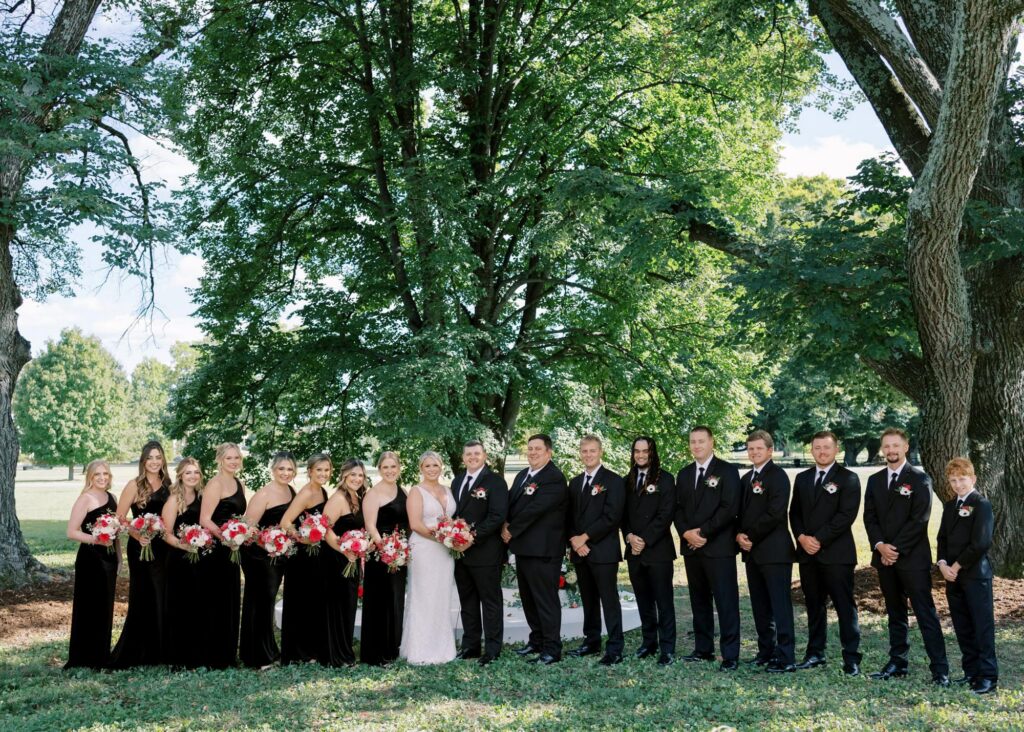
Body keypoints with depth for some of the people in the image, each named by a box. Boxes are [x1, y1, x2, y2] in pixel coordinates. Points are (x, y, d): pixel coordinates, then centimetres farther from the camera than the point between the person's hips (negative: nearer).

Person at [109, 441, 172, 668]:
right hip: (140, 547, -5)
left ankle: (157, 653, 17)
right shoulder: (134, 485, -6)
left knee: (161, 600, 8)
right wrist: (137, 535, -19)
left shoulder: (167, 485, 8)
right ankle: (129, 654, 11)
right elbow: (120, 518, -8)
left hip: (163, 547, 5)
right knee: (142, 600, -1)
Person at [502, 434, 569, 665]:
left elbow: (535, 508, -20)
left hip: (543, 550, -9)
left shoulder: (554, 478, -14)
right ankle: (537, 640, 28)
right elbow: (510, 502, 15)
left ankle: (552, 649, 2)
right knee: (528, 598, 16)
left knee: (546, 600, -4)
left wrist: (512, 530, -11)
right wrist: (506, 525, -5)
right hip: (523, 548, 9)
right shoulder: (523, 475, 15)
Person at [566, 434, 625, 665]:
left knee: (609, 600, -5)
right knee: (588, 600, 12)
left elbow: (611, 516, -13)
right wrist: (574, 540, -3)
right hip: (579, 550, 6)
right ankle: (591, 641, 20)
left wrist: (585, 538, -13)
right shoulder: (575, 482, 17)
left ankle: (614, 648, -3)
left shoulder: (613, 480, -4)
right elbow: (570, 516, 15)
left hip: (603, 550, -6)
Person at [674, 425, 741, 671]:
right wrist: (686, 532, -6)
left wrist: (703, 532, -14)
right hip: (691, 547, 6)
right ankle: (703, 649, 18)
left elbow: (730, 508, -11)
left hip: (718, 546, -6)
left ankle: (730, 655, -3)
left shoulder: (727, 471, -3)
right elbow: (678, 508, 13)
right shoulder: (684, 474, 16)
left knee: (726, 601, -6)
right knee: (699, 601, 11)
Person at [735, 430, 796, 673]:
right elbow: (741, 511, 18)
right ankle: (766, 651, 21)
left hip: (774, 551, -8)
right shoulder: (746, 478, 17)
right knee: (760, 606, 12)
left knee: (780, 605, -6)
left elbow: (774, 513, -17)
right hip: (752, 551, 8)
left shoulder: (777, 476, -9)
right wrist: (740, 535, -1)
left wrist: (751, 536, -12)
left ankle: (786, 658, -4)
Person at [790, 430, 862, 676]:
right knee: (814, 605, 11)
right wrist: (802, 537, -5)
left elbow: (846, 515, -11)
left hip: (836, 553, -5)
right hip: (807, 553, 5)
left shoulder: (848, 478, -3)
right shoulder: (802, 478, 15)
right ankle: (815, 653, 19)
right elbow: (794, 512, 13)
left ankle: (851, 658, 1)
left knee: (845, 606, -3)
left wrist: (819, 539, -14)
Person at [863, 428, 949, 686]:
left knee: (926, 614, -6)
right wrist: (880, 545, -9)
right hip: (884, 556, 5)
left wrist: (896, 548, -14)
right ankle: (897, 663, 18)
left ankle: (940, 669, -4)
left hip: (913, 557, -5)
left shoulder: (919, 479, -4)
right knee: (895, 614, 12)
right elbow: (869, 517, 8)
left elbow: (919, 519, -11)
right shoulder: (874, 480, 12)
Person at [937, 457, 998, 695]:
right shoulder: (949, 506, 16)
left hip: (976, 575, -7)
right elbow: (943, 538, 14)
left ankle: (988, 676, 0)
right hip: (953, 576, 7)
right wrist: (943, 564, -2)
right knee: (962, 628, 12)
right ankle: (971, 672, 20)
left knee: (982, 626, -4)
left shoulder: (981, 505, -9)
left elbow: (981, 542, -16)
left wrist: (958, 565, -13)